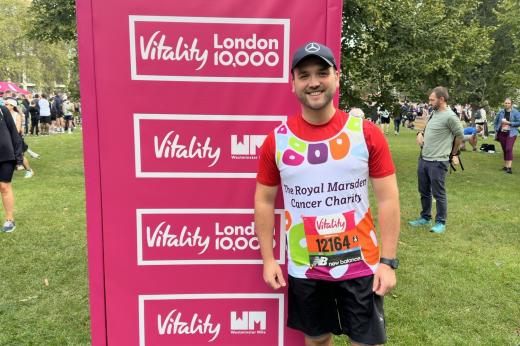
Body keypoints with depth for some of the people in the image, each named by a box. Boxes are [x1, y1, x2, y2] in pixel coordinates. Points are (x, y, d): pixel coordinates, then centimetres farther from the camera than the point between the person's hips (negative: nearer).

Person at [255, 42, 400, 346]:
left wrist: (389, 261, -8)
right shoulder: (277, 140, -6)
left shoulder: (367, 133, -8)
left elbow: (388, 199, -5)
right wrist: (268, 259, 1)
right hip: (303, 269, 1)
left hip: (361, 266, -1)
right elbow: (264, 201, 3)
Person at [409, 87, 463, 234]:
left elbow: (460, 135, -4)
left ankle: (441, 223, 15)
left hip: (438, 162, -8)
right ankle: (425, 218, 31)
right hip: (423, 159, 8)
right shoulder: (434, 112, 8)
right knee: (424, 191, 17)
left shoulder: (450, 116, -15)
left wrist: (453, 154, 7)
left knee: (438, 194, 2)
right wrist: (420, 133, 4)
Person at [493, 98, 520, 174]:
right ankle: (505, 166, 20)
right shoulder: (501, 112, 7)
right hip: (502, 133, 4)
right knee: (504, 150, 10)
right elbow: (495, 121, 18)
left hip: (511, 133, -4)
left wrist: (509, 123, -15)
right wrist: (496, 130, 9)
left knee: (509, 149, -15)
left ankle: (509, 167, -16)